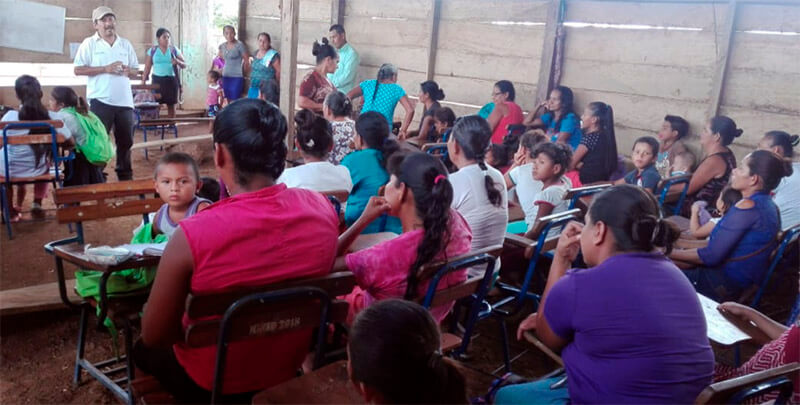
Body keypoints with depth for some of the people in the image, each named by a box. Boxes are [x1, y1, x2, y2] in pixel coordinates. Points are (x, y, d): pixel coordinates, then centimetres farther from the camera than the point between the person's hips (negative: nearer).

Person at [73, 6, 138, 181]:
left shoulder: (126, 44, 12)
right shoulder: (89, 44, 0)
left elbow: (135, 69, 16)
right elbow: (78, 70, -5)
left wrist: (129, 71, -8)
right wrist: (105, 69, -15)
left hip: (124, 101, 4)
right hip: (100, 101, -4)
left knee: (125, 141, 12)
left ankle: (125, 176, 25)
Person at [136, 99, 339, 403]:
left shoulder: (192, 235, -32)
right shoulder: (321, 208, -19)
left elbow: (154, 335, -17)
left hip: (213, 380, -4)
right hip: (290, 365, 5)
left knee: (144, 349, 29)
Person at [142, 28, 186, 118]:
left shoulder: (174, 50, 5)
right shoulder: (152, 50, 4)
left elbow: (184, 65, 7)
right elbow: (147, 67, 4)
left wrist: (177, 61, -15)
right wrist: (143, 81, -1)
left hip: (171, 80, 1)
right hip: (157, 79, -1)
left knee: (171, 105, 5)